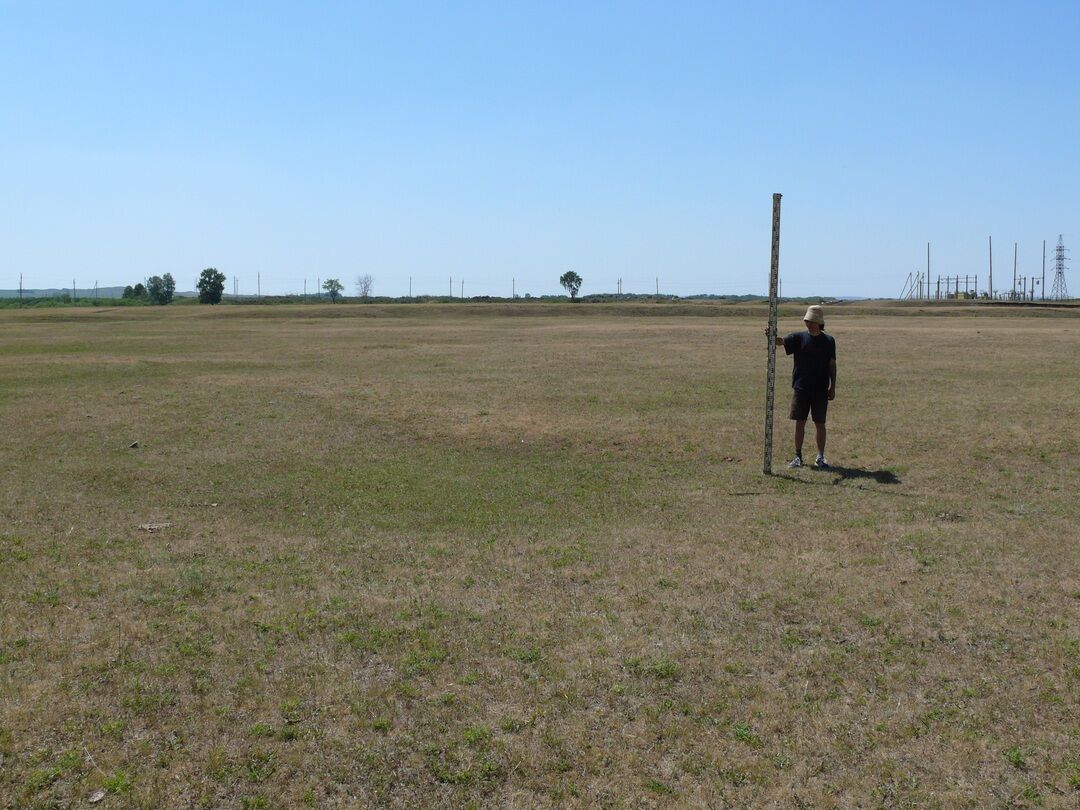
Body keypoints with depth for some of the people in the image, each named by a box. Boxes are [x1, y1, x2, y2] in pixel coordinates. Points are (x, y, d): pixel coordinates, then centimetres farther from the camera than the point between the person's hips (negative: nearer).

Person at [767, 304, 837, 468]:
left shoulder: (828, 341, 3)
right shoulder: (799, 338, 1)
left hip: (820, 390, 0)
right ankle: (798, 456, 15)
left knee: (820, 423, 4)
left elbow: (832, 366, 6)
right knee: (799, 422, 5)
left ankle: (820, 458, 14)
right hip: (800, 388, 0)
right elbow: (782, 341, -15)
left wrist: (833, 387, 3)